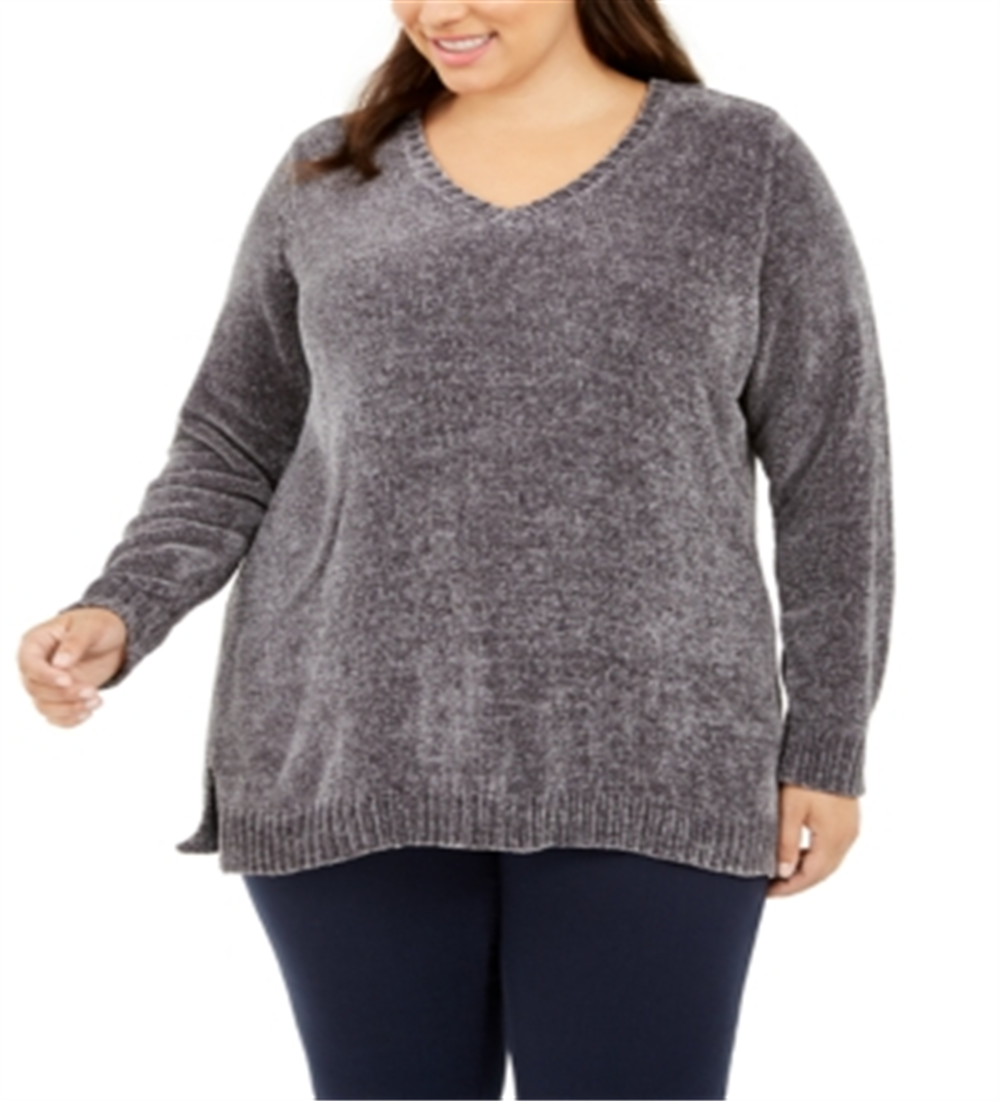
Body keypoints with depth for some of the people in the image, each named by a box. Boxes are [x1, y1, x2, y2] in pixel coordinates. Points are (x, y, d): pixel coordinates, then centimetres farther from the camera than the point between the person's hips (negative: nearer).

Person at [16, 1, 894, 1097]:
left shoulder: (746, 164, 4)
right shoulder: (327, 177, 9)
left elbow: (831, 472, 4)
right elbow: (232, 450, 12)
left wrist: (825, 745, 0)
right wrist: (118, 615, -5)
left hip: (638, 766, -2)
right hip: (352, 759, 2)